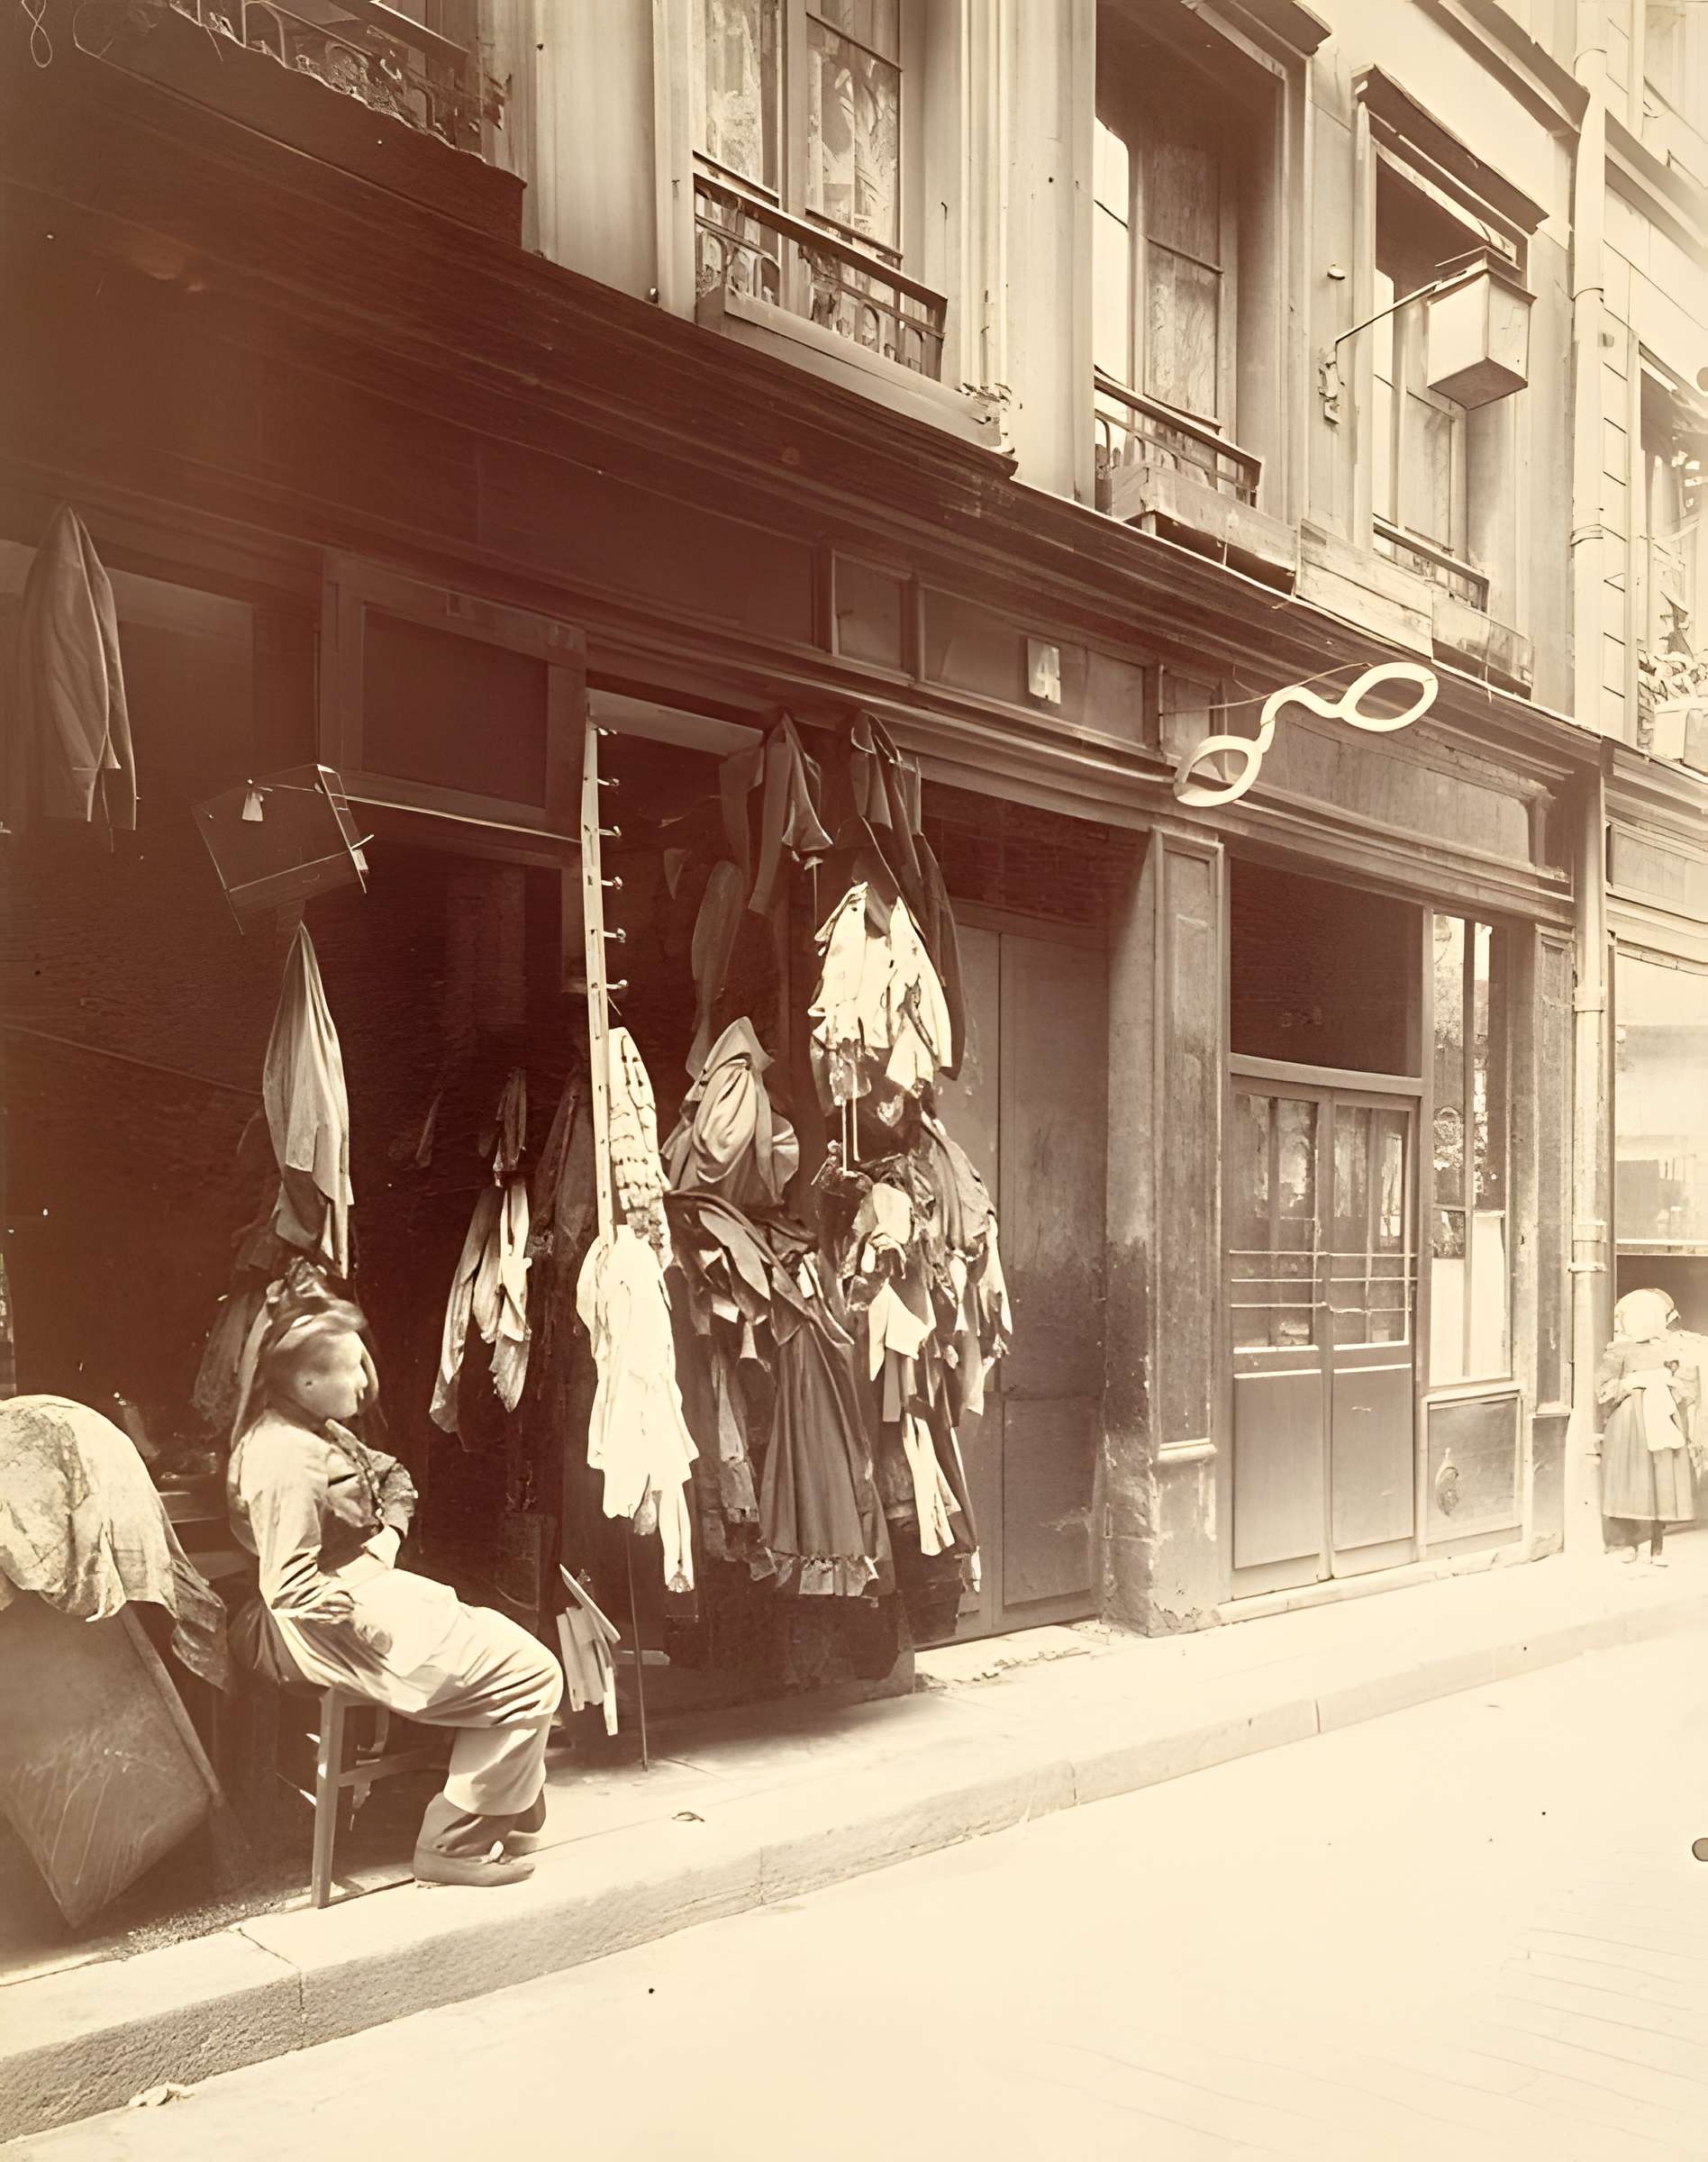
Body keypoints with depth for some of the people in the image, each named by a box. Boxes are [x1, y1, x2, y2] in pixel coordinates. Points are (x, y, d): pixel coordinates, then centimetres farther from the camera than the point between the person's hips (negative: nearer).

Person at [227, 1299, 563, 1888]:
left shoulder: (319, 1432, 8)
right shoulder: (287, 1461, -24)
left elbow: (394, 1476, 22)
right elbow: (290, 1588, -28)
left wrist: (390, 1532, 5)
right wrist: (375, 1625, -21)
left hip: (370, 1585, 11)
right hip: (337, 1628, -11)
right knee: (531, 1675, -10)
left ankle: (513, 1809, 22)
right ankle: (453, 1844, -1)